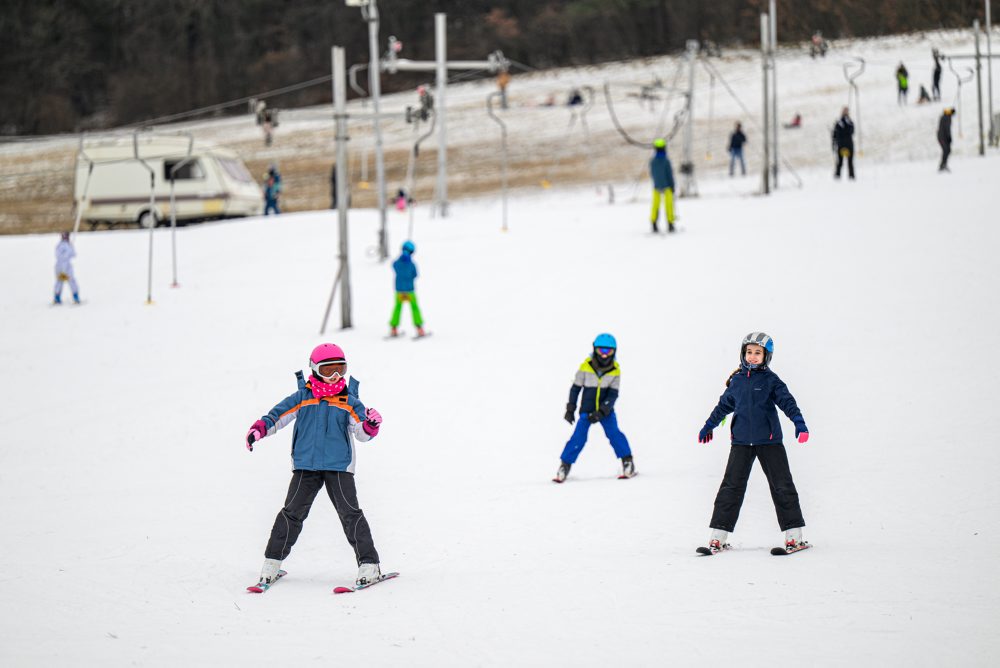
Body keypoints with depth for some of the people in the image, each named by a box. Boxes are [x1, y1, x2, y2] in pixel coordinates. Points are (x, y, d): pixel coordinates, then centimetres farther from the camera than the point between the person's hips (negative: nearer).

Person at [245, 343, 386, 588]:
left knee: (350, 513, -7)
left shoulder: (349, 402, 4)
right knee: (292, 512, 0)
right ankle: (272, 562, 10)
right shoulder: (302, 398, 4)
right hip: (306, 465, 1)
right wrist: (258, 429, -14)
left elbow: (361, 431, -2)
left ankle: (369, 564, -5)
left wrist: (371, 424, -25)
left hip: (339, 467, -1)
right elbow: (278, 415, 2)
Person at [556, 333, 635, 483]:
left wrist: (601, 412, -21)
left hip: (606, 409, 1)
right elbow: (575, 388, -3)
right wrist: (570, 409, -3)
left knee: (614, 433, -16)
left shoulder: (615, 371, -11)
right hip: (587, 409, 0)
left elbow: (613, 395, -10)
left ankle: (628, 463, -6)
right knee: (578, 438, -9)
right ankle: (565, 465, 1)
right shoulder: (586, 367, -13)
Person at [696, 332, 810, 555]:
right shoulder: (737, 380, 9)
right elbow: (724, 405, 22)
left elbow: (786, 401, -8)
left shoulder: (771, 380, -1)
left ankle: (794, 536, 5)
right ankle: (718, 536, 3)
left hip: (769, 440, -2)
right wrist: (709, 426, 32)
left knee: (782, 486, 0)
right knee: (731, 487, 1)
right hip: (741, 442, 2)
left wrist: (799, 422, -25)